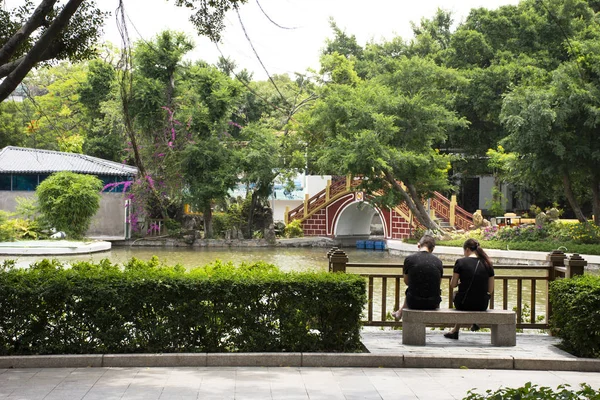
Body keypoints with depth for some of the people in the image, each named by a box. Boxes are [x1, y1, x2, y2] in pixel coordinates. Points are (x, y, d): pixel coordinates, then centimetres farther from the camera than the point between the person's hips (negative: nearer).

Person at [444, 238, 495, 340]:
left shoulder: (460, 262, -7)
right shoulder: (488, 264, 2)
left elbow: (453, 285, 0)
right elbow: (490, 290, 4)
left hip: (464, 304, -3)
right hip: (482, 305, 3)